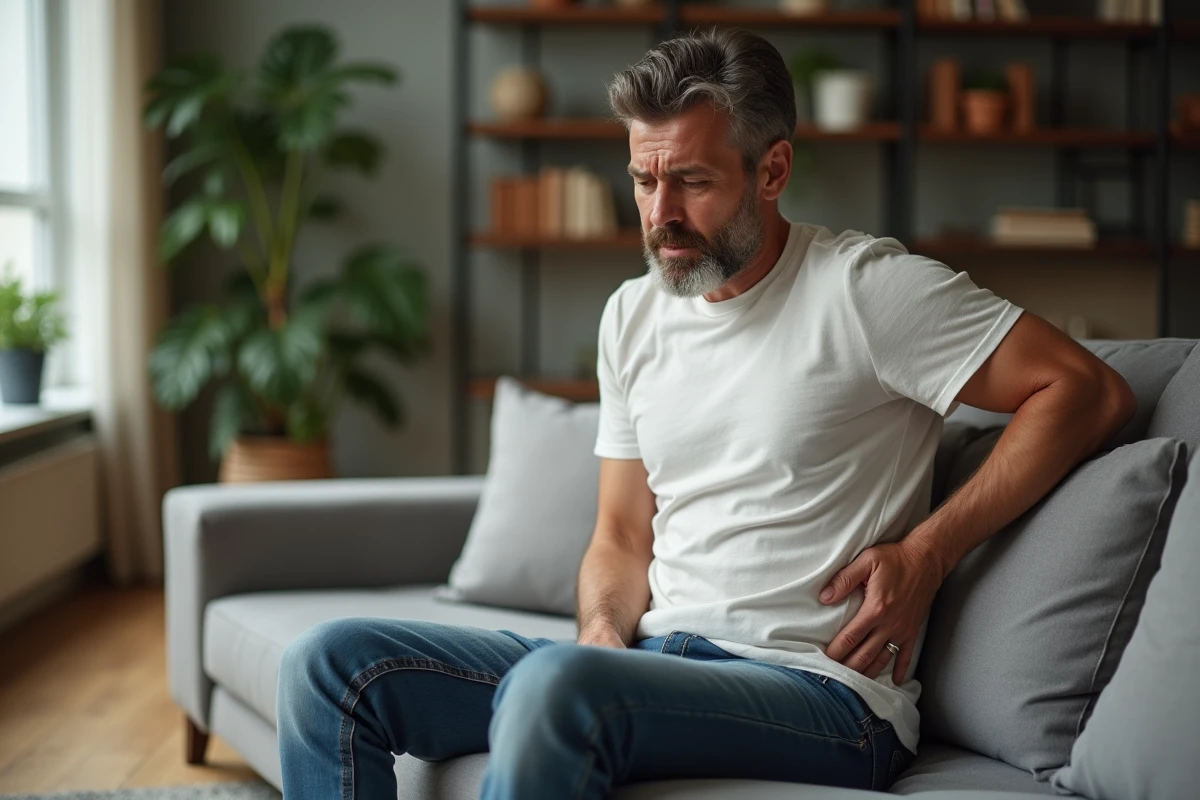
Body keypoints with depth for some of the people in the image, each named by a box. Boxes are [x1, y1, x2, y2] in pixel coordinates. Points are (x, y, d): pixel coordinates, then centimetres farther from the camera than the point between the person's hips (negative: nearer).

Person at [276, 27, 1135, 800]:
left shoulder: (864, 288, -5)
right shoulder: (633, 315, 15)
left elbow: (1089, 390, -8)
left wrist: (925, 552, -12)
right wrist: (604, 634, -4)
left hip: (818, 689, -7)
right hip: (653, 658, 7)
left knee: (554, 685, -37)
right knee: (333, 664, -8)